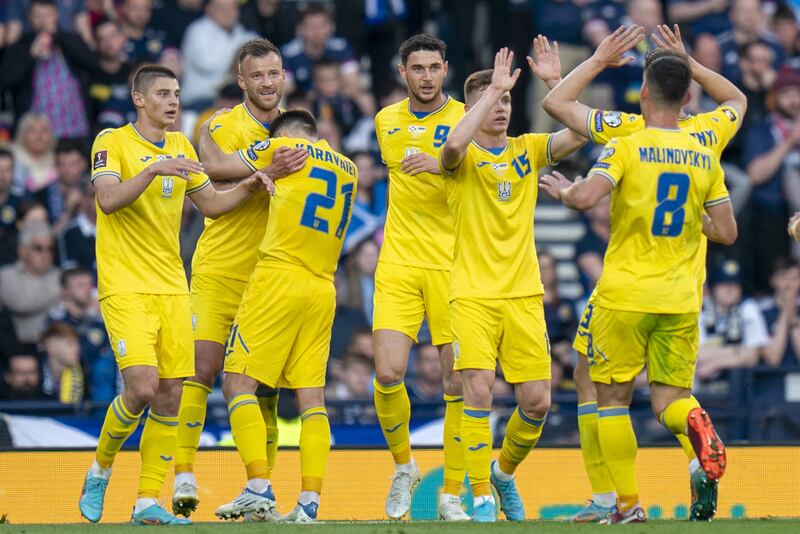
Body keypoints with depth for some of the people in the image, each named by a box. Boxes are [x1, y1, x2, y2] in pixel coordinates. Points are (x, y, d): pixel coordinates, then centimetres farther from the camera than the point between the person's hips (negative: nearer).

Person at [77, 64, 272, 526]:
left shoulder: (180, 147, 15)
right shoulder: (112, 143, -4)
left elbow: (212, 204, 20)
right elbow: (109, 199, -19)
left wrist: (248, 187, 3)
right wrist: (155, 168, -29)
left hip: (172, 288, 6)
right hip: (125, 287, -6)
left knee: (170, 398, 0)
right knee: (142, 388, -19)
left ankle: (148, 503, 5)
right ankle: (100, 471, 6)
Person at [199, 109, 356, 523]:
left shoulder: (283, 147, 1)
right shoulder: (349, 169, 17)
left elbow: (218, 165, 9)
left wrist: (206, 135, 28)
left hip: (278, 280, -6)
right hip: (323, 291, 6)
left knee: (238, 384, -4)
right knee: (311, 398, 3)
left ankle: (259, 488, -16)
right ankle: (309, 501, -5)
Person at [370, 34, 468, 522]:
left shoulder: (466, 119, 0)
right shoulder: (387, 122, 12)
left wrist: (441, 164, -25)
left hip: (454, 265, -2)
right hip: (399, 263, 2)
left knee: (460, 382, -4)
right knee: (388, 374, -12)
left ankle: (452, 494, 8)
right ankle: (404, 466, 13)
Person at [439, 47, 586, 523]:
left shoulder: (528, 149, 10)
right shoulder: (464, 158, -1)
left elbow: (578, 134, -3)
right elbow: (453, 146, -26)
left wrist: (556, 82, -10)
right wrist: (493, 88, -23)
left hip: (524, 294, 4)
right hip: (473, 295, -4)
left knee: (537, 402, 1)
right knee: (479, 390, -18)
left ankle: (505, 471, 29)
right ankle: (482, 498, -9)